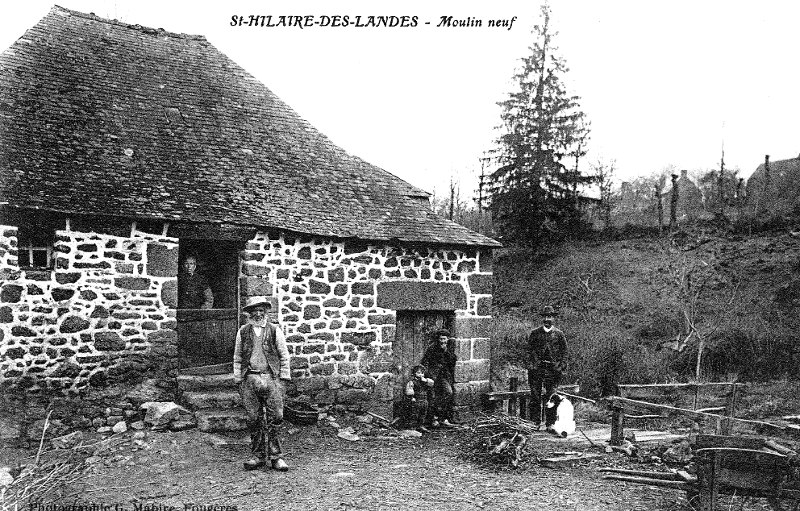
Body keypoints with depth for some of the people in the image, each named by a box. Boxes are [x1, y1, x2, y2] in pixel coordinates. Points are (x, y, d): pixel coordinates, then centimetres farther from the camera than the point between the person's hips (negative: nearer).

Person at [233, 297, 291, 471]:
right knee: (254, 419, 4)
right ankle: (258, 456, 15)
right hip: (250, 379, 2)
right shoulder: (243, 332, 12)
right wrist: (238, 379, 9)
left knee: (274, 418, -5)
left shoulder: (274, 330, 7)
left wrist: (283, 378, 1)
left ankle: (276, 457, 3)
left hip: (271, 378, -1)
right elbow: (237, 357, 15)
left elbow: (284, 355, 8)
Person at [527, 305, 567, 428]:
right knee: (535, 396, -1)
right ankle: (535, 422, 6)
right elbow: (529, 350, 7)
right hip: (536, 367, 0)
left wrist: (560, 367, 0)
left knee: (551, 396, 1)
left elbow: (564, 352, 9)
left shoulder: (559, 334, 7)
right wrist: (531, 365, -2)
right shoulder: (535, 333, 7)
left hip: (552, 369, 0)